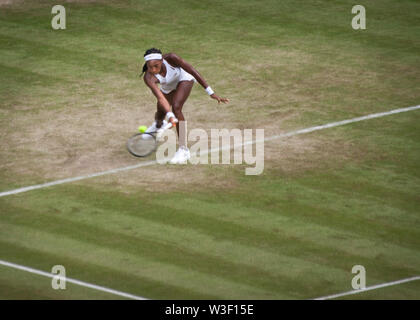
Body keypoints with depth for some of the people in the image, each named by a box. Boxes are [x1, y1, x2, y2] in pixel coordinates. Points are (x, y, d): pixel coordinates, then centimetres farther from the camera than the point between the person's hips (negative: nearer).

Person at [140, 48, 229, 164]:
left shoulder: (171, 58, -40)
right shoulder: (148, 77, -38)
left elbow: (192, 71, -31)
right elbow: (161, 98, -47)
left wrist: (210, 92, -31)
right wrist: (170, 116, -63)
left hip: (184, 77, -3)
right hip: (168, 86, 3)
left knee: (176, 107, -23)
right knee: (161, 112, 16)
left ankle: (183, 150, -15)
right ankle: (158, 125, 59)